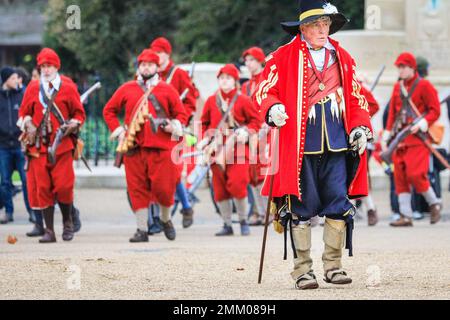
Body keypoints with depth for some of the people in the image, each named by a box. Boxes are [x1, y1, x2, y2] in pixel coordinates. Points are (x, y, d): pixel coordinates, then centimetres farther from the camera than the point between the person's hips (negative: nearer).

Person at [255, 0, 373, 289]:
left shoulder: (343, 58, 15)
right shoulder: (284, 57, 3)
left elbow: (356, 96, 19)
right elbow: (264, 90, 3)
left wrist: (361, 127, 6)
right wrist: (273, 108, -18)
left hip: (337, 146, 3)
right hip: (300, 145, -3)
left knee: (339, 206, -1)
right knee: (301, 209, -1)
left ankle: (333, 266, 9)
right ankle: (303, 270, 6)